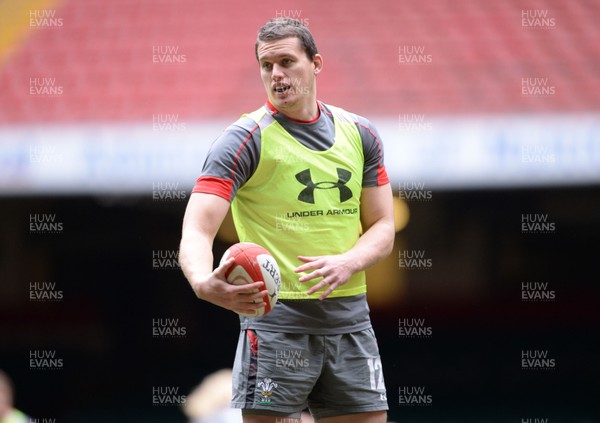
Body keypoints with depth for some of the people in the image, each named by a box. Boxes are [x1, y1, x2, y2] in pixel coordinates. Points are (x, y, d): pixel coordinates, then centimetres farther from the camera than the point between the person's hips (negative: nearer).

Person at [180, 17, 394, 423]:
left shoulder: (360, 134, 9)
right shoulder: (244, 139, -7)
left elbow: (382, 228, 11)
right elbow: (197, 231, -16)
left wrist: (347, 263, -12)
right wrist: (205, 283, -39)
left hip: (350, 321, 5)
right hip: (277, 323, -4)